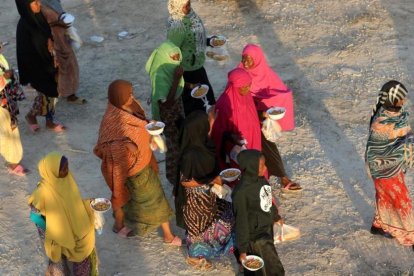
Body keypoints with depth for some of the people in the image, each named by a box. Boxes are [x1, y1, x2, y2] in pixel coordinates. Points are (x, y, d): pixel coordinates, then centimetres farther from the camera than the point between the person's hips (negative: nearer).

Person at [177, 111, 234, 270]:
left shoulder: (202, 143, -12)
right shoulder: (190, 155, -37)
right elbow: (185, 181, -26)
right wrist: (212, 180, -25)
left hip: (207, 194, 8)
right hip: (196, 197, -8)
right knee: (199, 225, 16)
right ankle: (195, 256, 41)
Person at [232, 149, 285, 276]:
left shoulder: (261, 180, -6)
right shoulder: (241, 193, -30)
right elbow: (241, 222, -23)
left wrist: (276, 217, 29)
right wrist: (242, 249, -16)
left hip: (267, 228, 7)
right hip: (255, 237, -7)